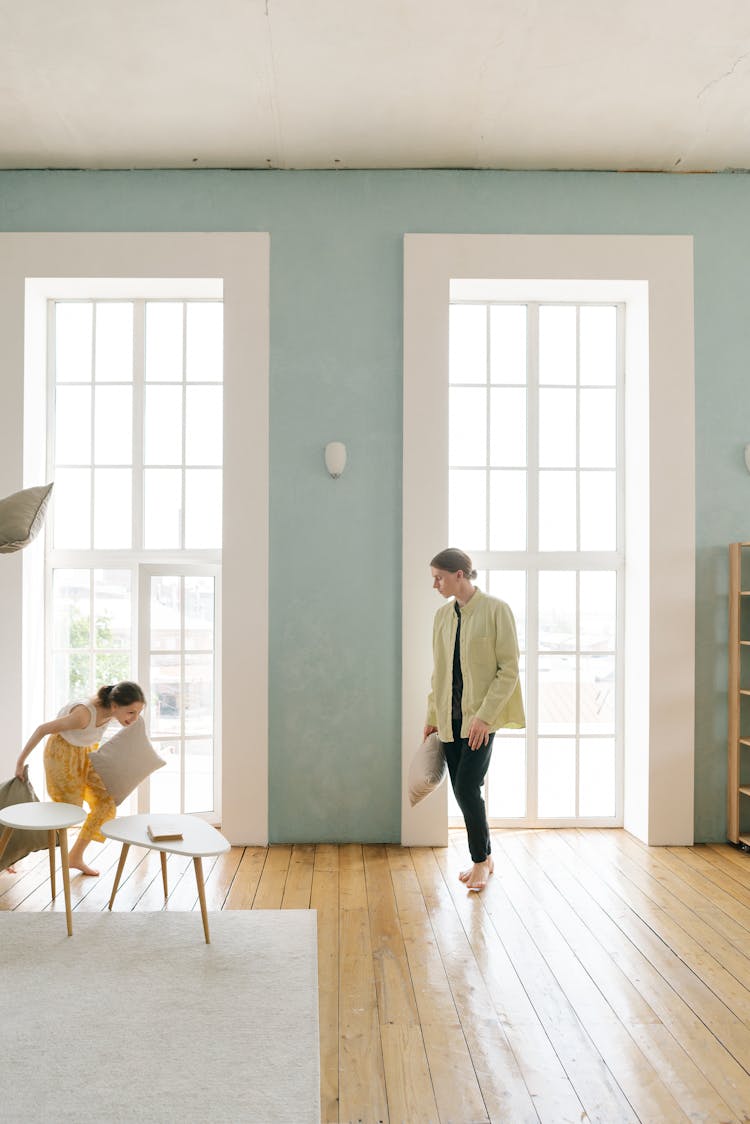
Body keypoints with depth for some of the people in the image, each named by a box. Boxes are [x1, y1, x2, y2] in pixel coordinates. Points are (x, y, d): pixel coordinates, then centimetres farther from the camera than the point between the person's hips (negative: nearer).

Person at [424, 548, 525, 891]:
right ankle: (485, 855, 26)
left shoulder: (496, 610, -10)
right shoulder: (442, 615, 9)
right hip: (451, 718, 6)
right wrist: (432, 716, 12)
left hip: (481, 717, -6)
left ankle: (481, 861, 11)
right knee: (463, 791, 8)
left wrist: (485, 716, -17)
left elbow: (509, 670, -11)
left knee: (467, 788, -9)